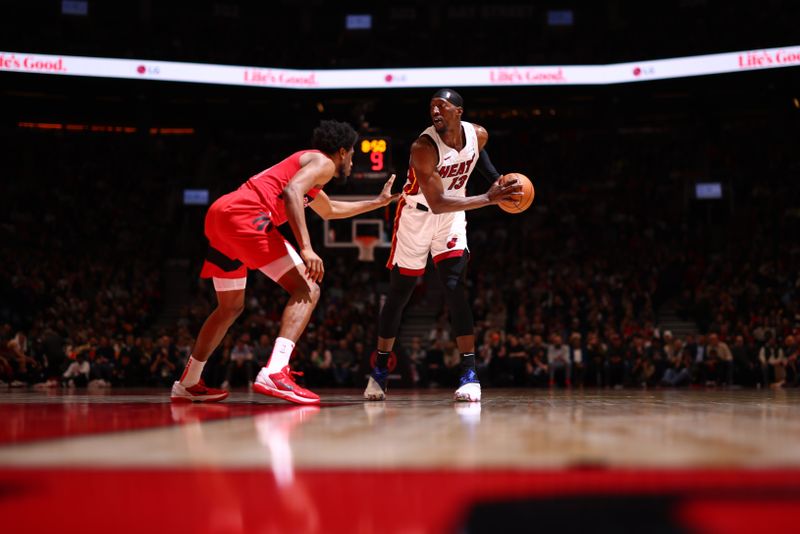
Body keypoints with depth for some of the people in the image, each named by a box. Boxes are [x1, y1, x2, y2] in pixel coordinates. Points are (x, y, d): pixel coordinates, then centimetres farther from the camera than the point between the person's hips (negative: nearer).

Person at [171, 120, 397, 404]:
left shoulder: (304, 162, 35)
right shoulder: (323, 162, 5)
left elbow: (330, 210, 53)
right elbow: (290, 192, -15)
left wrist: (378, 202, 60)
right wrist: (306, 248, -22)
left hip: (218, 214, 10)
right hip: (245, 214, -10)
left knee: (231, 307, 25)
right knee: (307, 289, -11)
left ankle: (187, 384, 33)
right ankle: (274, 372, -29)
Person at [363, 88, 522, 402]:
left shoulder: (478, 134, -12)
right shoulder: (424, 148, -30)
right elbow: (437, 204, -36)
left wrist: (496, 178, 0)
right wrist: (488, 199, -41)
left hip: (452, 216, 3)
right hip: (417, 215, -3)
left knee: (454, 288, -14)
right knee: (399, 294, 7)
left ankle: (469, 373, -13)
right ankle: (380, 371, 22)